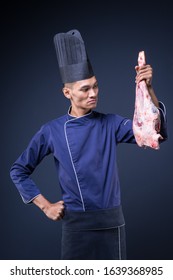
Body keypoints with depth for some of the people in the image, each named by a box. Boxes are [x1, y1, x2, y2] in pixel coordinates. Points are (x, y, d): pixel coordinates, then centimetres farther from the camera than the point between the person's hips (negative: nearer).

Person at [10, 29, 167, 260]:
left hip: (111, 222, 1)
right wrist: (45, 206, 1)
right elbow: (19, 171, 6)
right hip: (75, 224, -1)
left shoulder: (110, 124, 1)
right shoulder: (52, 131, -2)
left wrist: (148, 89, -24)